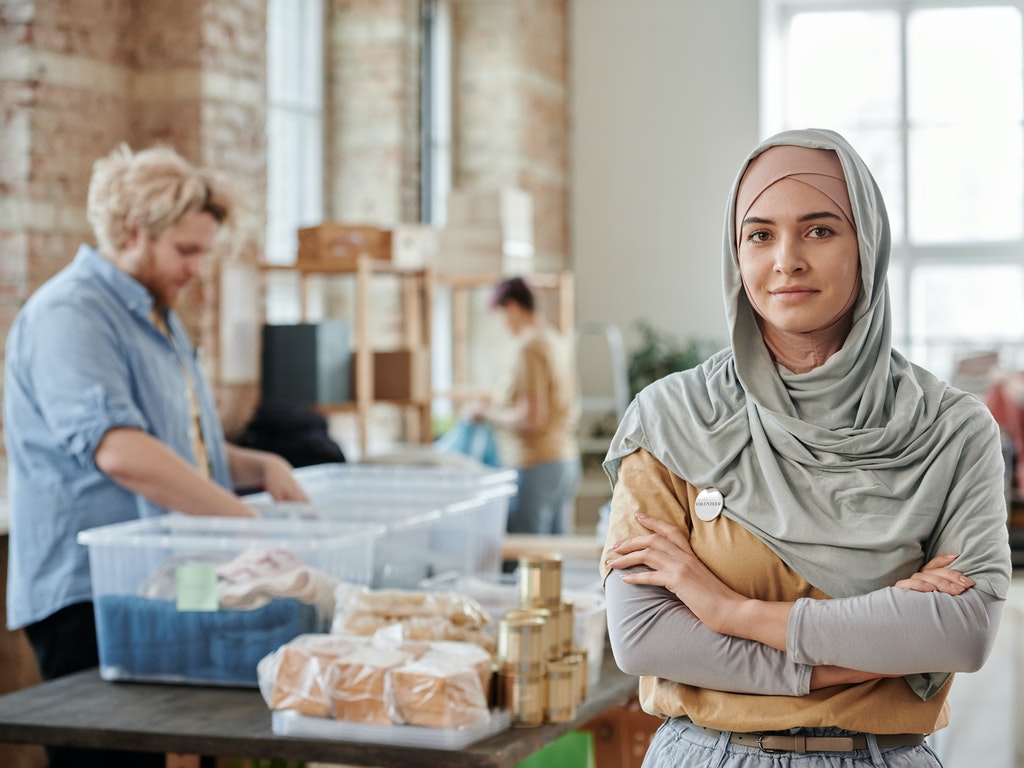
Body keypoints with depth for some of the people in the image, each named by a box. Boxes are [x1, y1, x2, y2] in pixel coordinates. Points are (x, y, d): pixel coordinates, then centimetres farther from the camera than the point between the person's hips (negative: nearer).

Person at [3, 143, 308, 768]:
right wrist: (241, 516, -26)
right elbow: (119, 452, -28)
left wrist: (257, 467, 8)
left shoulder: (159, 318, 20)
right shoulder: (69, 315, -13)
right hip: (89, 595, -9)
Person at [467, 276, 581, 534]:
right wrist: (501, 405, 23)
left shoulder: (528, 349, -15)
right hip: (567, 460, 9)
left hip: (535, 466, -9)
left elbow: (532, 419, -20)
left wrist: (488, 412, -5)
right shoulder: (558, 343, 12)